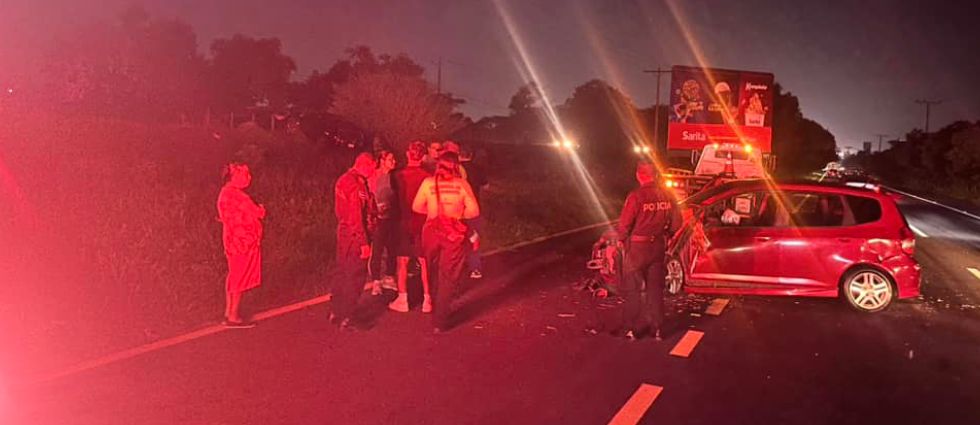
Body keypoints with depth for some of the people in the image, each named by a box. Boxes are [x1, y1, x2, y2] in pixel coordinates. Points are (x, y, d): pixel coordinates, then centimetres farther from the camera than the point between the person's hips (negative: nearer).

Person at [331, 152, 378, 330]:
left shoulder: (344, 179, 12)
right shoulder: (355, 183, -19)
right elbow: (356, 216, -22)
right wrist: (364, 242, -21)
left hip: (344, 234, 10)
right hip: (355, 237, -10)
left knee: (343, 274, 18)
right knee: (355, 278, -2)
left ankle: (336, 313, 27)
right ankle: (346, 318, 4)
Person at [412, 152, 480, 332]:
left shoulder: (428, 182, -3)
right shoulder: (462, 184, -6)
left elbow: (417, 207, 3)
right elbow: (474, 211, -6)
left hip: (432, 231, 2)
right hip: (454, 234, -2)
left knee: (434, 274, 21)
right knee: (448, 277, 6)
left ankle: (437, 311, 35)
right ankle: (440, 320, 4)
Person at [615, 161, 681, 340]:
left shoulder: (636, 196, -18)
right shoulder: (666, 196, -2)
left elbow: (624, 224, -17)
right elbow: (676, 223, 5)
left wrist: (621, 239, 2)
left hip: (637, 247, -5)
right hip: (658, 247, 5)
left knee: (633, 290, 6)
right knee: (655, 289, 14)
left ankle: (631, 329, 8)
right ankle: (656, 329, 18)